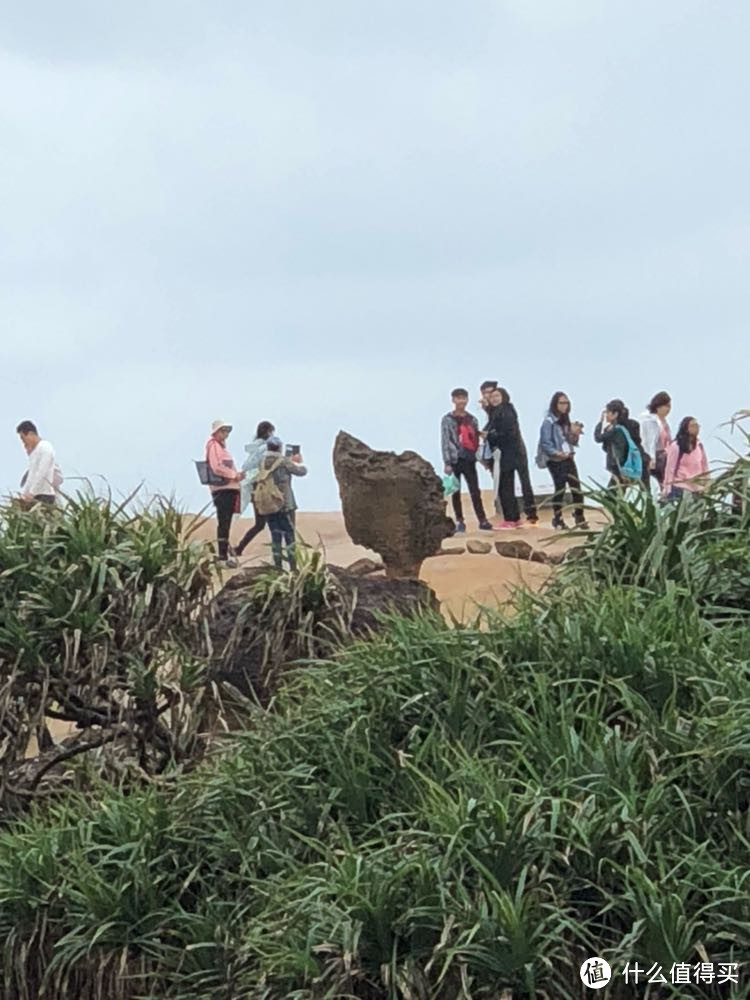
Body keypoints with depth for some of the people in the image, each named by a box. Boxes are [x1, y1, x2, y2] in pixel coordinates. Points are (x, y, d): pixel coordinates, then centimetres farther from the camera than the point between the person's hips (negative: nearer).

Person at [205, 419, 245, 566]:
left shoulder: (221, 446, 23)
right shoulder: (214, 446, -7)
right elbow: (217, 467, -18)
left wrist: (236, 475, 8)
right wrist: (234, 475, -13)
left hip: (229, 488, 10)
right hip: (221, 488, -10)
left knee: (225, 523, 12)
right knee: (224, 523, -11)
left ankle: (224, 552, 16)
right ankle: (224, 554, -13)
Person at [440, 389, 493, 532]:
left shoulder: (472, 419, 11)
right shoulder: (447, 420, -2)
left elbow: (476, 440, 13)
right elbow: (445, 441, -6)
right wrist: (447, 463, -12)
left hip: (469, 459, 3)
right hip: (455, 460, -3)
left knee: (475, 491, 1)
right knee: (456, 492, 4)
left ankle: (482, 520, 1)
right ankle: (459, 521, 9)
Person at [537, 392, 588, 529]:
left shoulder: (566, 421, 14)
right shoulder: (549, 421, -8)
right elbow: (545, 442, -15)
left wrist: (575, 433, -3)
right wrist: (555, 452, -26)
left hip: (568, 458, 6)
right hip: (555, 461, -6)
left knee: (576, 487, -1)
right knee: (560, 488, -2)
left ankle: (579, 518, 4)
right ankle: (557, 518, 11)